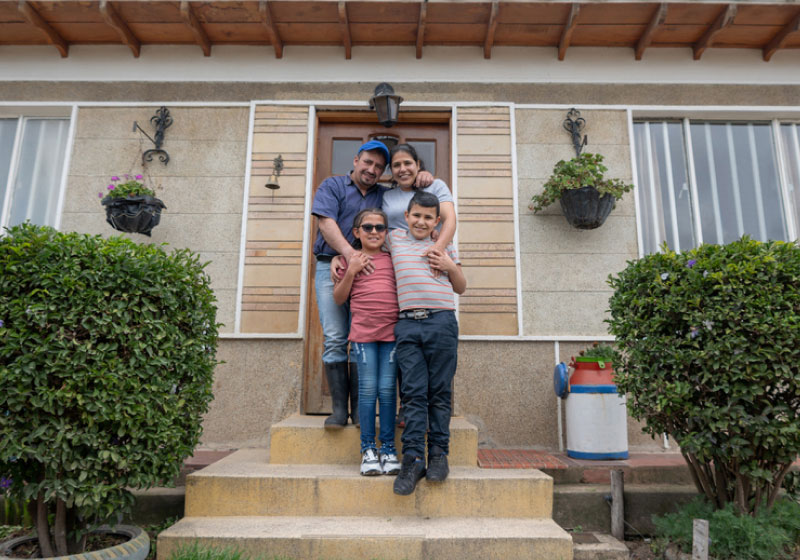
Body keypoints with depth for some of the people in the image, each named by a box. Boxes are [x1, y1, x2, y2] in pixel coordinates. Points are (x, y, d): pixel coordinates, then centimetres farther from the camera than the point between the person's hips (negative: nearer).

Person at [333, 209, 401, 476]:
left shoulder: (394, 259, 12)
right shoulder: (351, 260, 9)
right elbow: (338, 298, 8)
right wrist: (351, 272, -5)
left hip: (392, 331, 1)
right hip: (363, 332, -1)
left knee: (387, 389, 1)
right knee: (368, 389, -1)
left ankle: (388, 448, 12)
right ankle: (368, 449, 10)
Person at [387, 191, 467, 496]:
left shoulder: (445, 246, 17)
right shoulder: (395, 238, 18)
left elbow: (461, 288, 20)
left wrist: (450, 266, 3)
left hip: (442, 322, 0)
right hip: (407, 325, 0)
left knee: (440, 391, 2)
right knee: (413, 392, -3)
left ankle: (439, 453, 14)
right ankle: (412, 459, 0)